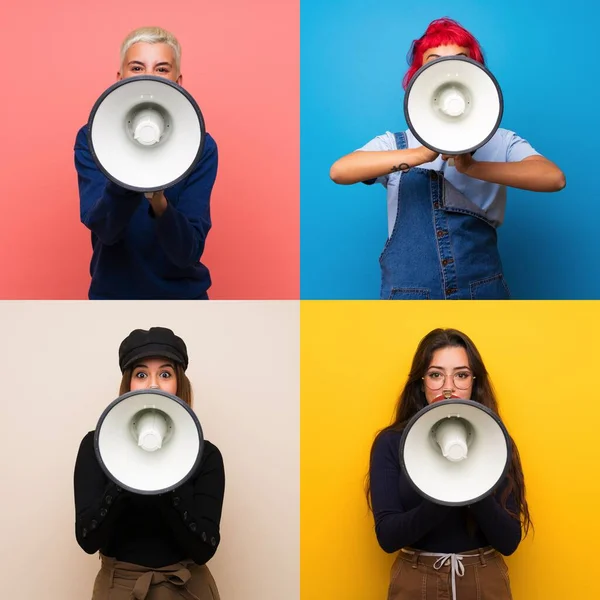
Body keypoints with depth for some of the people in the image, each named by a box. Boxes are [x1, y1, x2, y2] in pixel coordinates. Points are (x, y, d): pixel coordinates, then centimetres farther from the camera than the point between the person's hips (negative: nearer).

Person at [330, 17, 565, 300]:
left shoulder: (499, 142, 2)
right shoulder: (393, 145, 2)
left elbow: (554, 178, -15)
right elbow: (339, 171, -15)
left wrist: (473, 168, -26)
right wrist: (420, 155, -26)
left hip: (483, 292, 0)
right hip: (407, 295, 0)